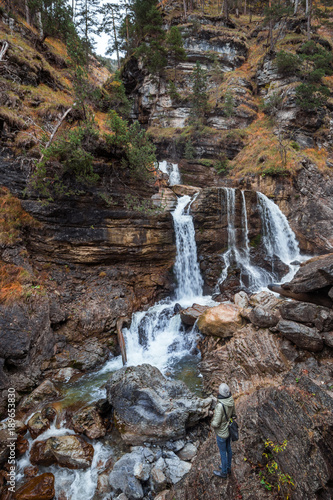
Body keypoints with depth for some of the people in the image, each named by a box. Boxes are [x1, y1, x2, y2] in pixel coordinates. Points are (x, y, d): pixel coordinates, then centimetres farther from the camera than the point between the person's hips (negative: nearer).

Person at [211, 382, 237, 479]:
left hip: (222, 433, -7)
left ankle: (224, 473, 44)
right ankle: (228, 467, 54)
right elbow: (233, 414, 0)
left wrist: (212, 423, -10)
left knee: (223, 453, 19)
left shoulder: (220, 406, -44)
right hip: (229, 429, 7)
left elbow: (215, 424, -34)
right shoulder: (231, 400, -19)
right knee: (228, 448, 30)